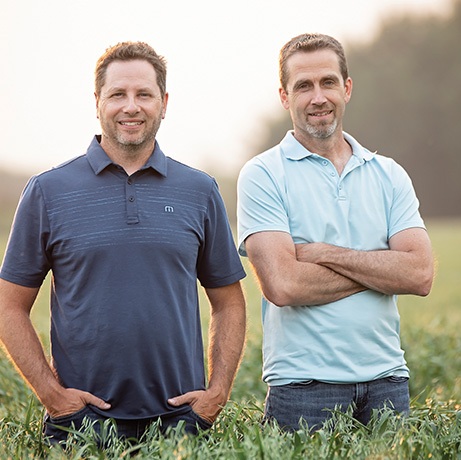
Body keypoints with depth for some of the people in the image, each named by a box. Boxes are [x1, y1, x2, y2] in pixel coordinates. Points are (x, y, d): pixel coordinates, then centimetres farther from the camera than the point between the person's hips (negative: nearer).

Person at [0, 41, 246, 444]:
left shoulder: (200, 191, 7)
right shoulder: (48, 191, 2)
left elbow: (228, 302, 12)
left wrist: (218, 392, 0)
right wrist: (51, 393, -7)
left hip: (179, 416, 2)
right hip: (83, 418, -1)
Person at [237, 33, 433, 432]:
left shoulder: (389, 175, 10)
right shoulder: (263, 175, -2)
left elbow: (420, 275, -3)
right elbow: (283, 284, -15)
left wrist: (323, 253, -10)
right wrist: (379, 267, -6)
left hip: (386, 382, 4)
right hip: (303, 387, -3)